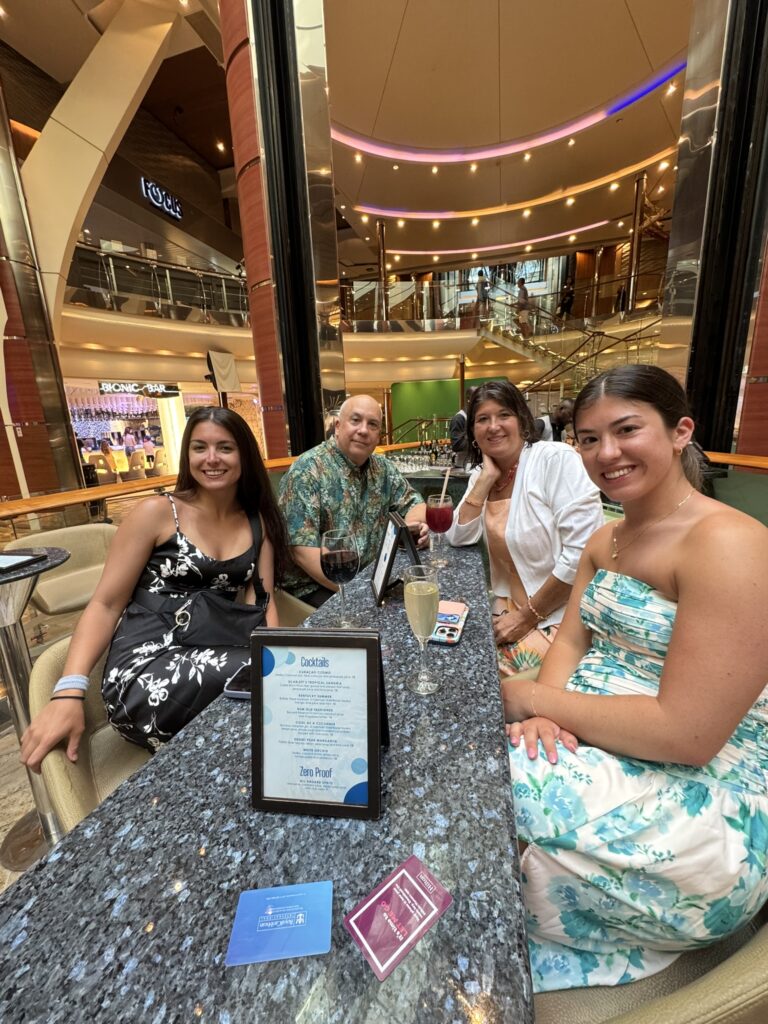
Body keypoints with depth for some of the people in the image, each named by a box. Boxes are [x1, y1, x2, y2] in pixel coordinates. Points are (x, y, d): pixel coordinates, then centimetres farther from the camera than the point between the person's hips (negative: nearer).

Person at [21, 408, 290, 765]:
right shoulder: (157, 512, -2)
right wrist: (68, 692, -15)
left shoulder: (258, 522, 9)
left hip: (217, 657, 4)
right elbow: (106, 605, -1)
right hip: (146, 671, -3)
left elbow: (261, 601, 2)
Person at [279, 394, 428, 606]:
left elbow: (412, 502, 12)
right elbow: (302, 549, -21)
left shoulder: (383, 468, 3)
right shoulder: (307, 471, -16)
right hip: (316, 585, -6)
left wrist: (416, 526, -13)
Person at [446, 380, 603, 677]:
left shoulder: (557, 459, -14)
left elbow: (582, 553, -20)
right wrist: (486, 479, -9)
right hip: (510, 607, 6)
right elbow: (459, 537, -3)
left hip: (563, 614, -5)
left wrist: (528, 617, -15)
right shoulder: (481, 474, 6)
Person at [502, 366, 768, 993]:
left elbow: (685, 734, -25)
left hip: (701, 807, -7)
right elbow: (572, 641, 4)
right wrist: (544, 715, -16)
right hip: (602, 755, 7)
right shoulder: (606, 540, 6)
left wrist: (531, 698, -18)